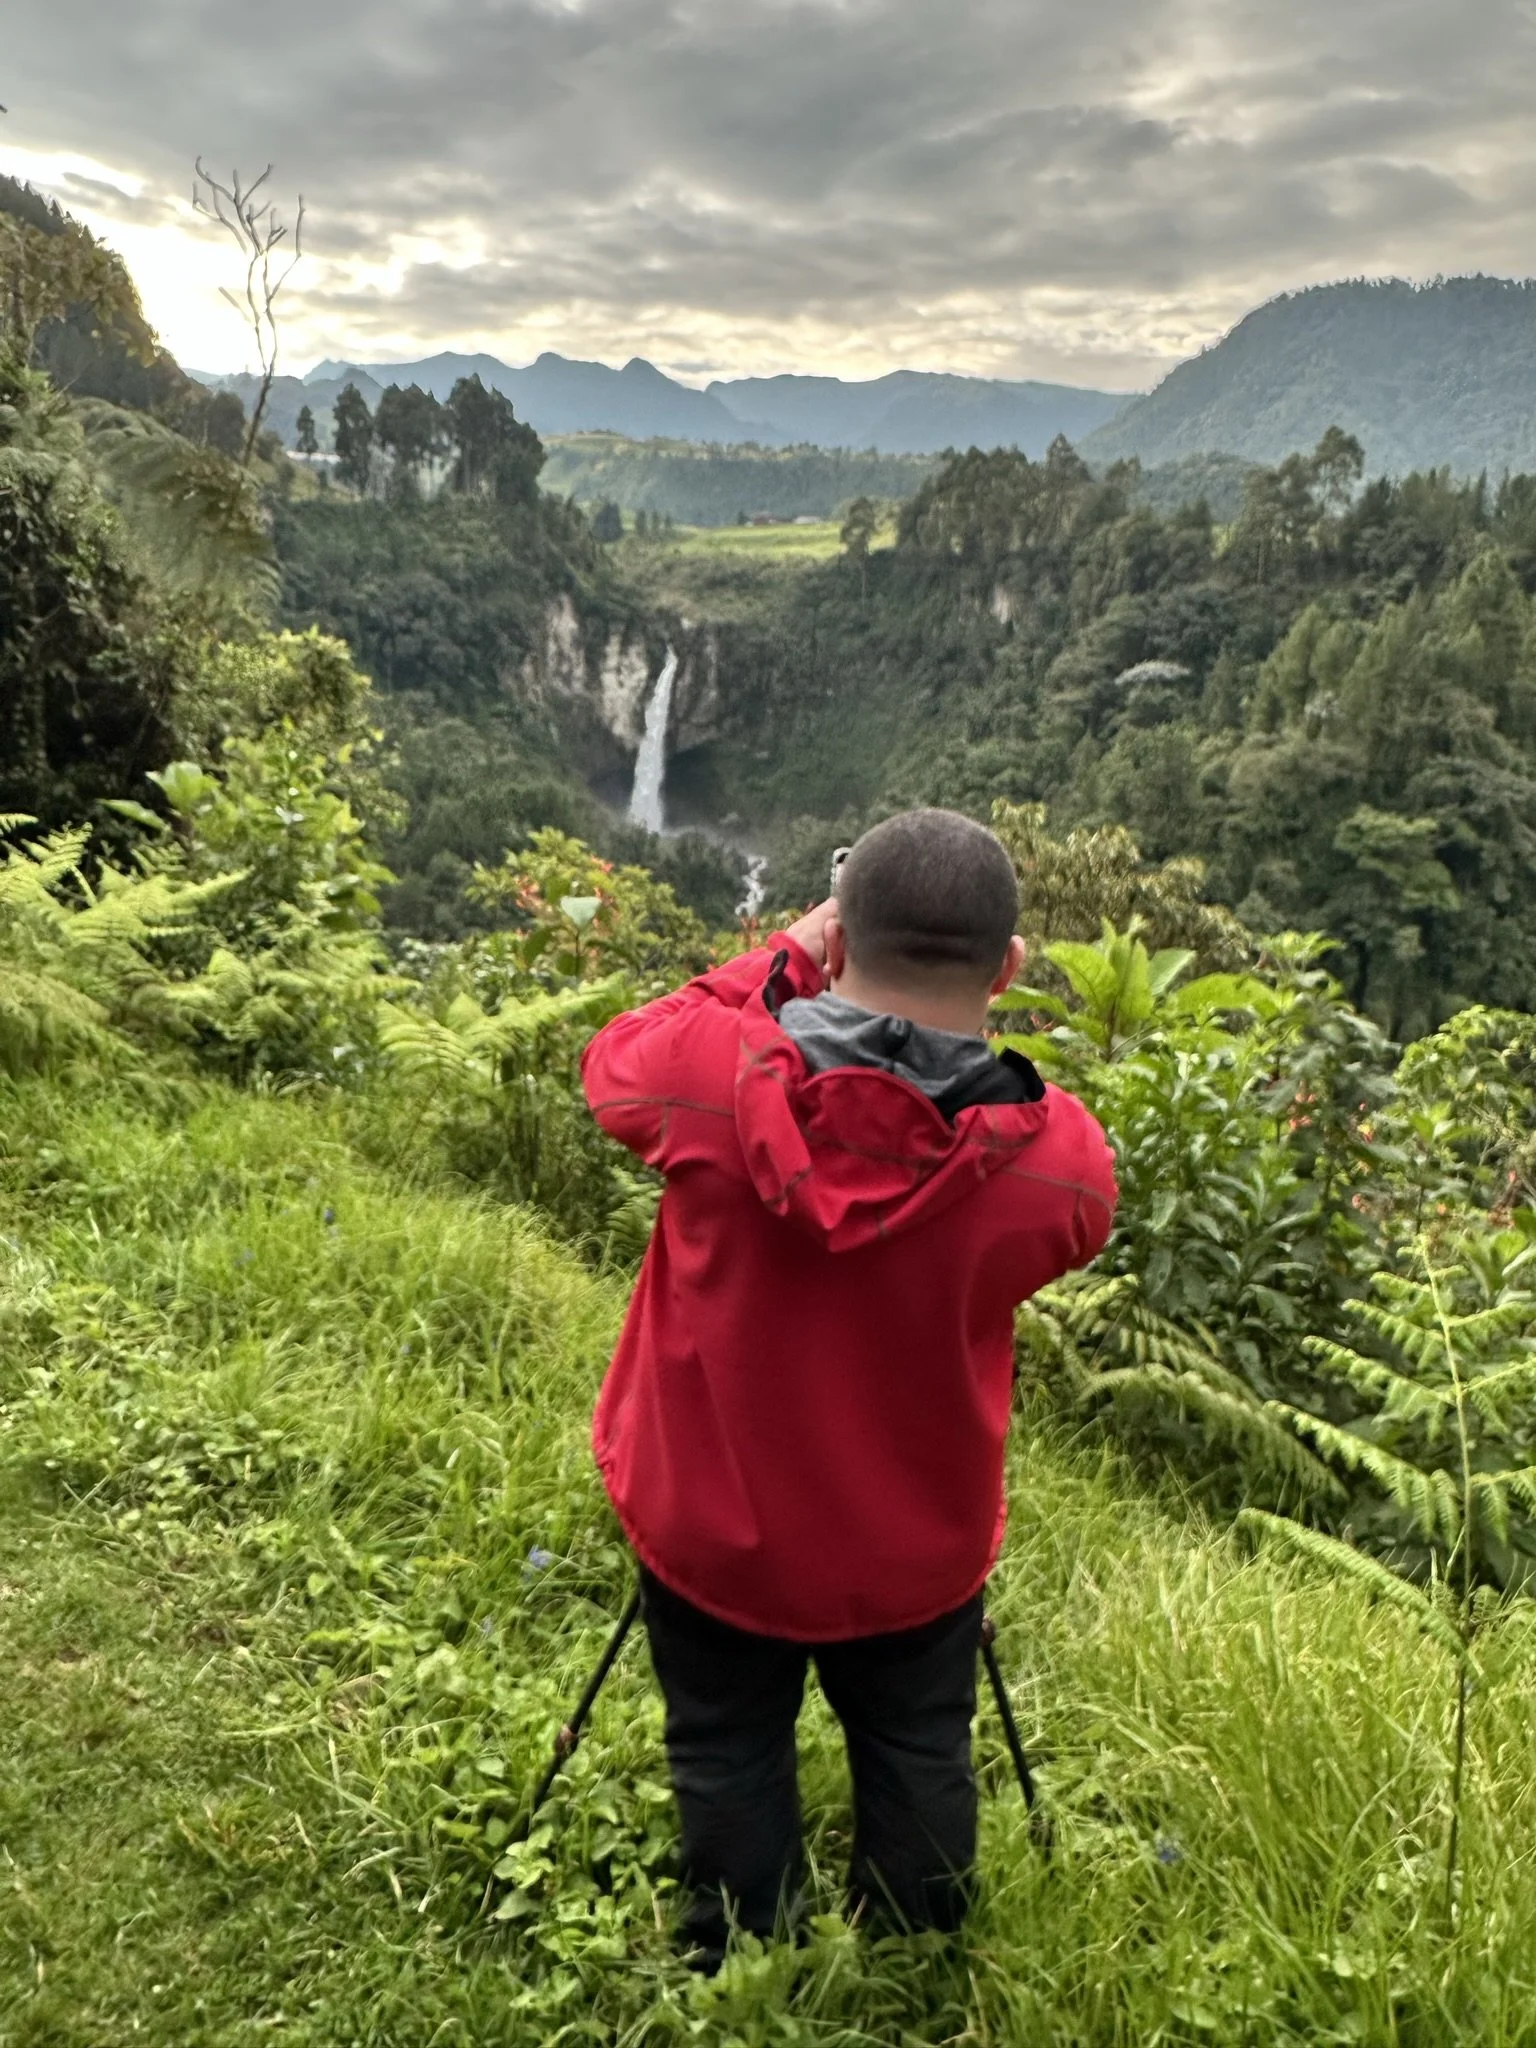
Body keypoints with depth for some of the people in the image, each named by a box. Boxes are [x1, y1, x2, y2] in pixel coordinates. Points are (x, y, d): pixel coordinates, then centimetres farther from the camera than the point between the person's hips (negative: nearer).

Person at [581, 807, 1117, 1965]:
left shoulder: (713, 1072, -26)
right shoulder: (1061, 1159, -23)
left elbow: (614, 1065, -2)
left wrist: (786, 962, 0)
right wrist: (973, 1018, -1)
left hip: (711, 1529, 0)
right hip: (918, 1553, 1)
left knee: (728, 1761, 23)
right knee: (917, 1764, 26)